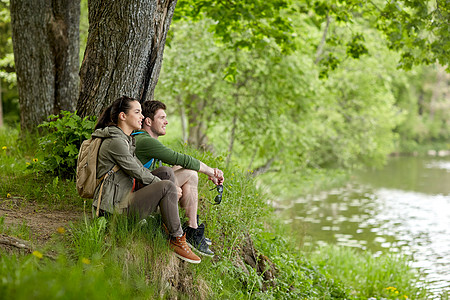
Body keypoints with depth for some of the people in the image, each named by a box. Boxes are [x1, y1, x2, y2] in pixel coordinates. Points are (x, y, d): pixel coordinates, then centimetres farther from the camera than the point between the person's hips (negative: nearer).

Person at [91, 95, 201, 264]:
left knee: (167, 172, 9)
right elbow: (137, 173, -16)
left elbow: (140, 168, 17)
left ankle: (169, 224, 8)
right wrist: (163, 185, -5)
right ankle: (177, 241, -13)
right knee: (168, 186, -21)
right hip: (116, 204, -11)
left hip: (125, 194, 11)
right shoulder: (116, 141, -17)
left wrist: (162, 181, 5)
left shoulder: (126, 139, 16)